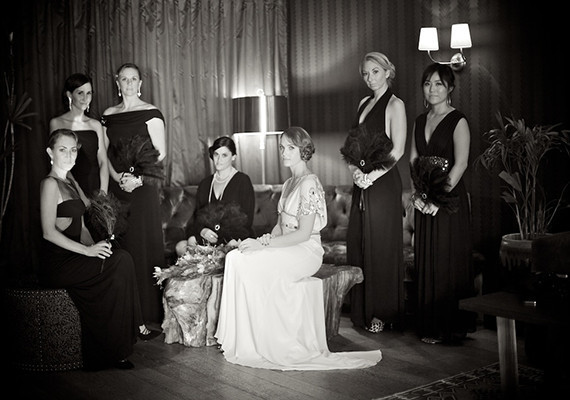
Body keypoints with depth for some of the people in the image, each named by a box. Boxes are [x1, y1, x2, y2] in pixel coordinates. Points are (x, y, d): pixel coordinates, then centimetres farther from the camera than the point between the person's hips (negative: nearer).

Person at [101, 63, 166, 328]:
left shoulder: (150, 113, 0)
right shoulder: (108, 115, 13)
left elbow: (160, 152, -5)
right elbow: (104, 152, 11)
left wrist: (138, 177, -14)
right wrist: (117, 176, -6)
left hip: (143, 186, -4)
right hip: (116, 185, 4)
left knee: (144, 245, -4)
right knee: (120, 246, 3)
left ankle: (150, 313, 2)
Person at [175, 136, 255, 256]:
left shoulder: (243, 181, 2)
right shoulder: (205, 184, 18)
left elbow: (246, 220, -4)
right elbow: (197, 216, 16)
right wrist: (202, 231, -9)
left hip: (234, 240, -4)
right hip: (207, 239, 4)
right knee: (180, 247, -23)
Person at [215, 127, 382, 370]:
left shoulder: (309, 183, -11)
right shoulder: (288, 184, 18)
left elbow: (304, 233, -17)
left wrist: (264, 245, -19)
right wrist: (265, 239, -4)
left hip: (306, 251, -8)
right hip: (287, 250, 8)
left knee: (246, 263, -24)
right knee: (236, 256, -16)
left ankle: (251, 347, -12)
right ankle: (242, 341, -15)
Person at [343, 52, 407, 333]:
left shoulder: (395, 105, -5)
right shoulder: (363, 103, 17)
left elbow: (397, 150, -12)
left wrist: (371, 176, -17)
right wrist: (354, 169, -1)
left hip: (383, 181, -7)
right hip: (362, 183, 7)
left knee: (381, 246, -3)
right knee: (357, 243, 7)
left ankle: (383, 314, 7)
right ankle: (362, 311, 17)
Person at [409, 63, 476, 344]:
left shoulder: (458, 121, -7)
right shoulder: (420, 121, 13)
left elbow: (460, 165, -15)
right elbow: (413, 159, 11)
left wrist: (439, 198, -18)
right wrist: (418, 193, -3)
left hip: (449, 200, -6)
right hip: (425, 202, 6)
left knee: (448, 260, -2)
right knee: (425, 261, 8)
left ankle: (451, 326, 8)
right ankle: (430, 325, 17)